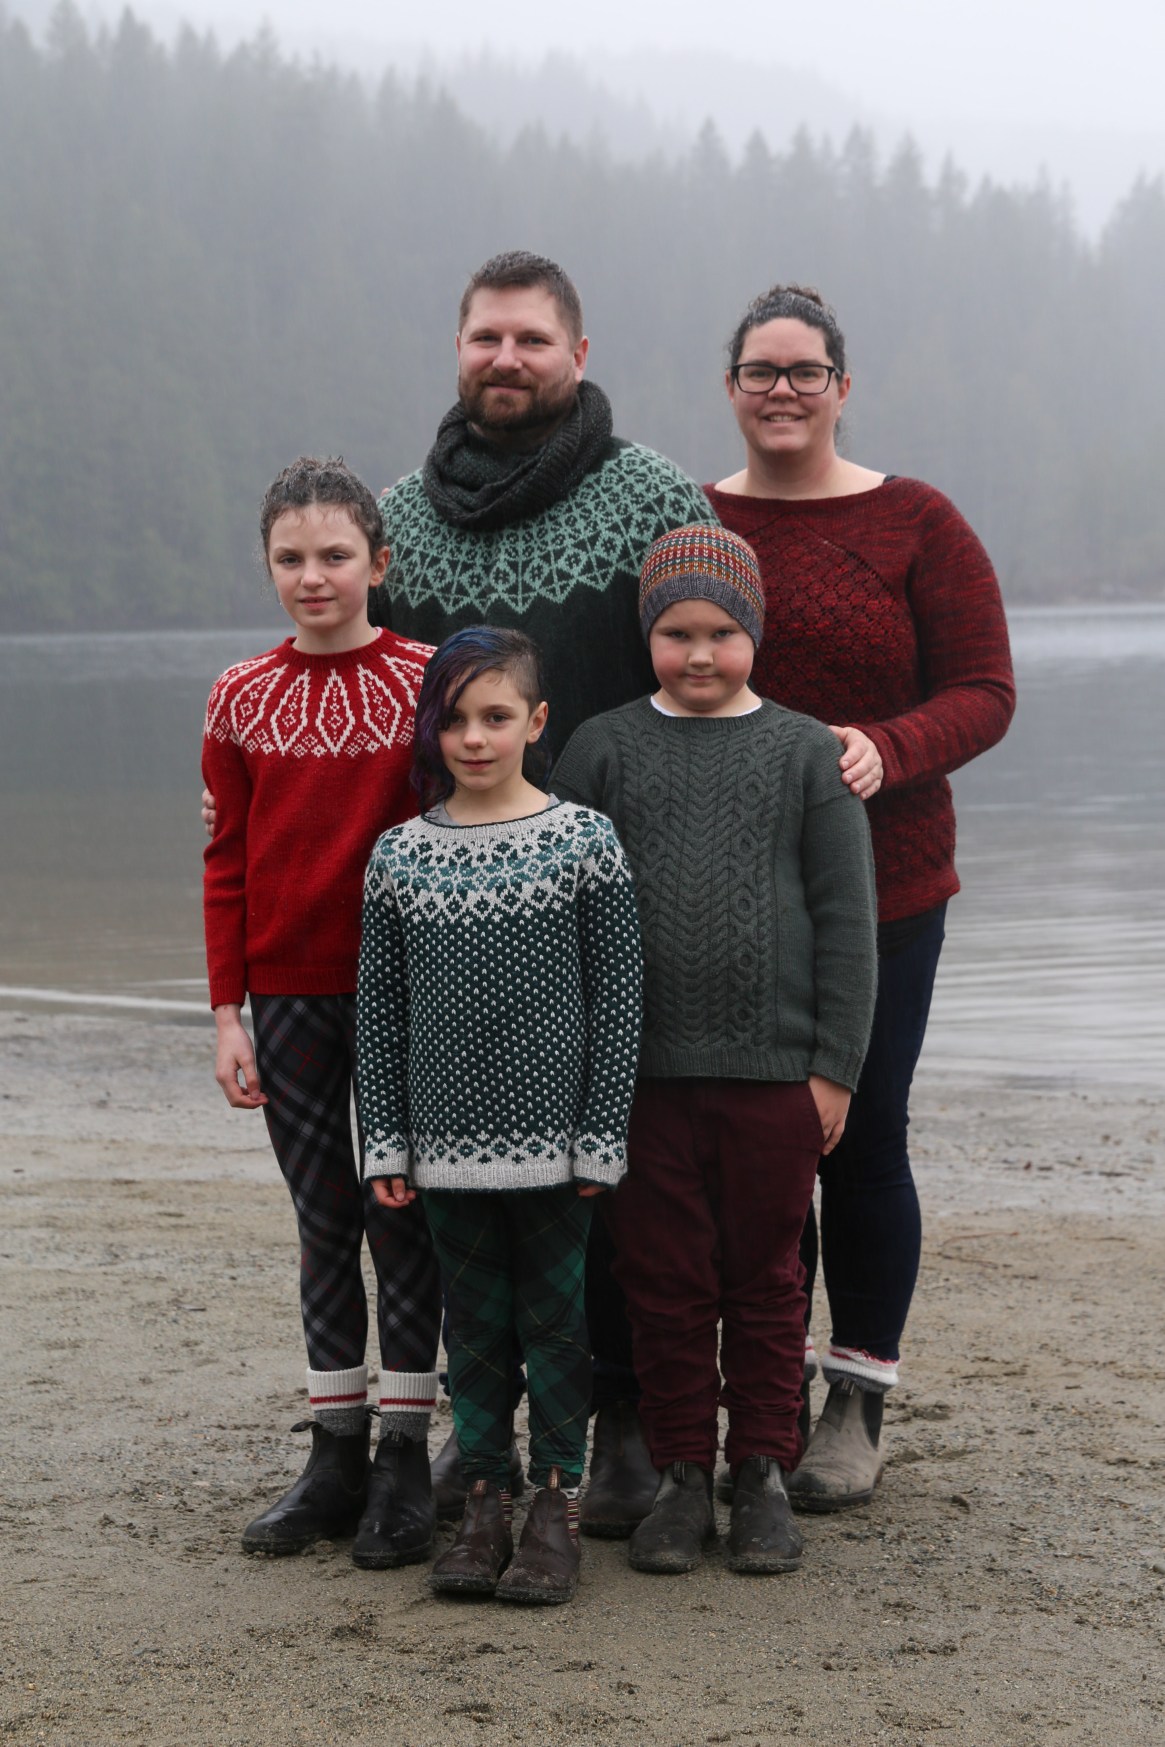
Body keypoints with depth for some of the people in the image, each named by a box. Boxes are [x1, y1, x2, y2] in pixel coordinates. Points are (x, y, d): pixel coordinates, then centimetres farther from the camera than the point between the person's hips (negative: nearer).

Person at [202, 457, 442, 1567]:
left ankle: (404, 1463, 11)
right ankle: (335, 1459, 17)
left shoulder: (424, 682, -5)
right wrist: (228, 1012, 2)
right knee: (323, 1222, 9)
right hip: (290, 995, 3)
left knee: (401, 1216, 3)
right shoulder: (242, 699, 3)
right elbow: (226, 864, 6)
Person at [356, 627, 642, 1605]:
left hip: (553, 1144, -2)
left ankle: (558, 1508, 15)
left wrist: (601, 1140, -7)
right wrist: (388, 1146, 4)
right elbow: (381, 1009, 7)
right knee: (475, 1322, 10)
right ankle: (486, 1504, 19)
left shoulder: (585, 842, -5)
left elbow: (616, 1000, -4)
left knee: (555, 1315, 5)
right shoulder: (401, 855, 3)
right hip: (449, 1140, 3)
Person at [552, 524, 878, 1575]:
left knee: (766, 1279, 8)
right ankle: (683, 1473, 18)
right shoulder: (604, 749, 4)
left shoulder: (806, 755, 2)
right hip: (642, 1067, 1)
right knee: (665, 1280, 7)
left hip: (773, 1068, 0)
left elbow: (846, 923, 2)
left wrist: (835, 1067, -2)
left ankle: (764, 1475, 20)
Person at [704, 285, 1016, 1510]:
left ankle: (856, 1409, 13)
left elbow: (984, 693, -5)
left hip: (881, 884, -2)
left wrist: (887, 751, -22)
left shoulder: (915, 524, -1)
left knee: (861, 1136, 1)